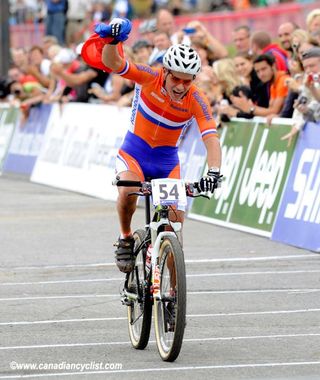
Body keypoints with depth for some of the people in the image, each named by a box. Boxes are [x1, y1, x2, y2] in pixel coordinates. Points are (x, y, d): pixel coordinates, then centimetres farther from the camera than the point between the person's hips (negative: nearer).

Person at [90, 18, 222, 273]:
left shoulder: (196, 101, -19)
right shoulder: (150, 78, -18)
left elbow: (211, 138, -29)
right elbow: (112, 63, -29)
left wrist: (214, 171, -46)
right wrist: (113, 39, -50)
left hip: (167, 160, 1)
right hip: (133, 152, -1)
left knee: (176, 219, -10)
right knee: (128, 192, -32)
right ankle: (126, 239, -3)